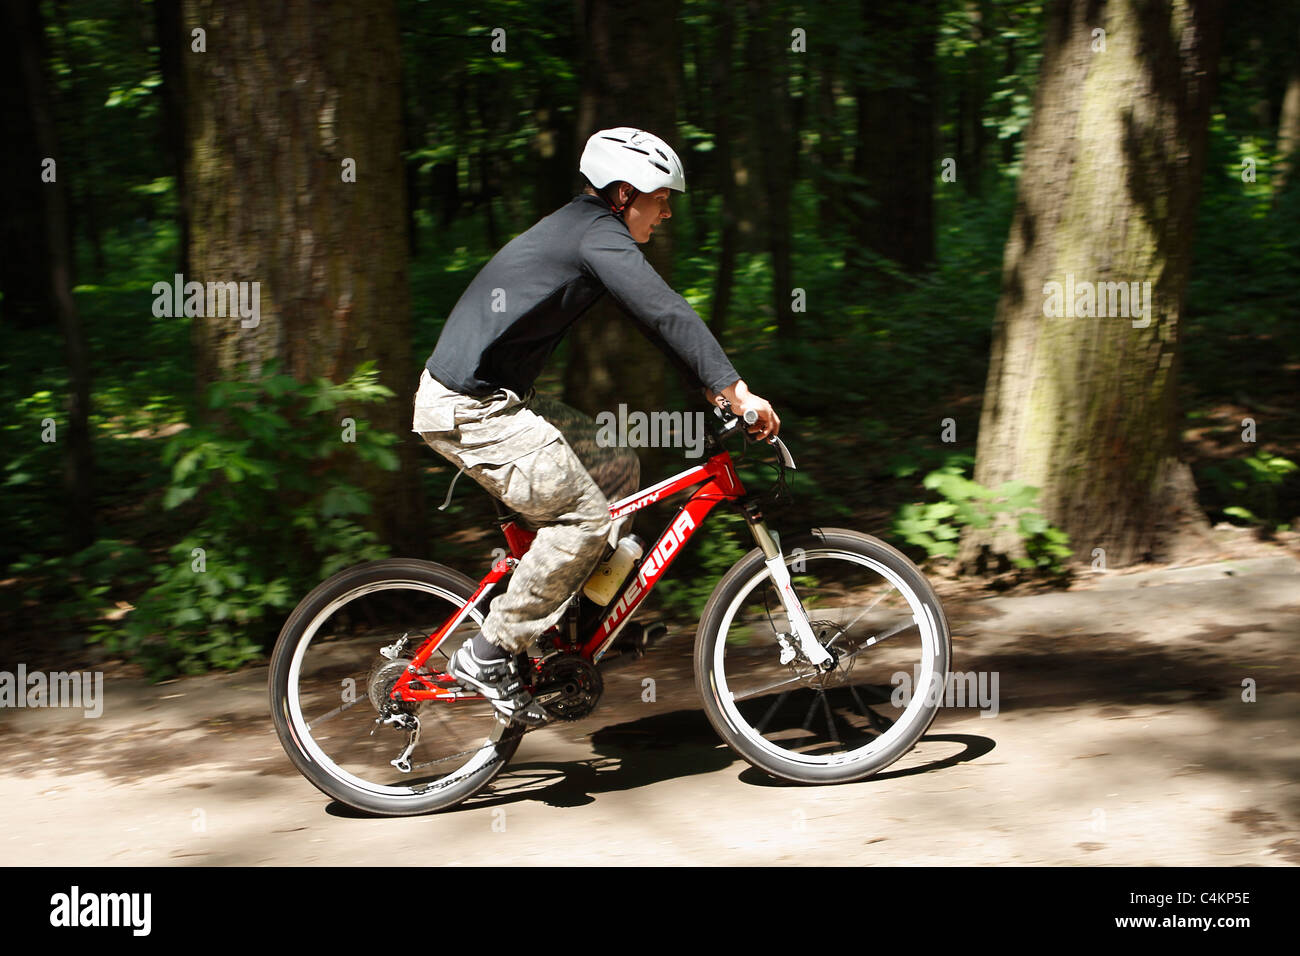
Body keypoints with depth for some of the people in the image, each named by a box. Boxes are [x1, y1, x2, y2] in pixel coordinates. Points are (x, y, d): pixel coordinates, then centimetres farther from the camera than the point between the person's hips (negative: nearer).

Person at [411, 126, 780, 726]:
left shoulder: (582, 228, 17)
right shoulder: (598, 236, -15)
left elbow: (656, 318, 19)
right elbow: (666, 313, -25)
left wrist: (714, 385, 13)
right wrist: (734, 390, -26)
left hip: (492, 397, 10)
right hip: (468, 408, -10)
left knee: (615, 465, 13)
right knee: (584, 517, -12)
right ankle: (488, 656, -5)